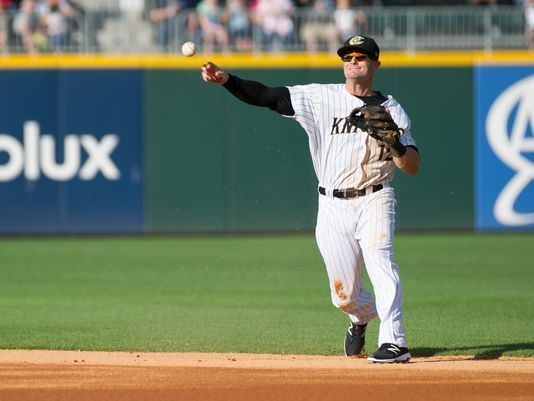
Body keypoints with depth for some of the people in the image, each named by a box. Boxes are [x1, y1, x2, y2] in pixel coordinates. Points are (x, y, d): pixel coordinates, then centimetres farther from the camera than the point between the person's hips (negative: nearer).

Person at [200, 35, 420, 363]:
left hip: (374, 201, -2)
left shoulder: (392, 110, 5)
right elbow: (267, 96, -2)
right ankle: (362, 317, 40)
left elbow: (413, 167, -1)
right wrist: (226, 79, -16)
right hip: (333, 206, 2)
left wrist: (395, 144, -21)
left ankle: (394, 342, -28)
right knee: (344, 294, 5)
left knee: (381, 264, -25)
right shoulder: (321, 97, 6)